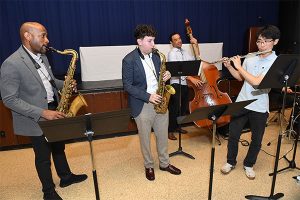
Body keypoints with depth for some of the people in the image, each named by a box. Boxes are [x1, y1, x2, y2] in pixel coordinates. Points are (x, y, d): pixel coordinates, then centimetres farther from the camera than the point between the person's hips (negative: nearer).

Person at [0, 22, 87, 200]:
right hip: (36, 119, -7)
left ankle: (66, 176, 45)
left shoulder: (42, 56, 2)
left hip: (54, 111, 7)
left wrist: (65, 84, -6)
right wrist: (42, 113, -27)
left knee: (59, 148, 22)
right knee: (43, 157, 11)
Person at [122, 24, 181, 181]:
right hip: (142, 105, -5)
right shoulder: (129, 60, -12)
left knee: (163, 135, 16)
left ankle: (164, 163, 36)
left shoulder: (156, 56, 6)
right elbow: (127, 85, -13)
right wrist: (148, 96, -21)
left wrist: (166, 75, -7)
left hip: (160, 101, 5)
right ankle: (149, 166, 33)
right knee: (145, 138, 10)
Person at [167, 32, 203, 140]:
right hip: (176, 84, -8)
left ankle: (177, 126, 31)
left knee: (184, 107, 15)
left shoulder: (184, 52, 15)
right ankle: (170, 130, 7)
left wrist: (196, 45, 6)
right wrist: (191, 78, -29)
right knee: (175, 109, -5)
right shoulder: (172, 53, -9)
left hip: (185, 84, 8)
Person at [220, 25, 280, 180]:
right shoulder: (250, 58, 4)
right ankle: (230, 162, 30)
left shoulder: (276, 62, -11)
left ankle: (248, 165, 36)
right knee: (233, 135, 8)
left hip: (259, 108, -3)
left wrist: (239, 66, -15)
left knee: (256, 140, 12)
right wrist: (229, 66, -2)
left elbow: (256, 82, -22)